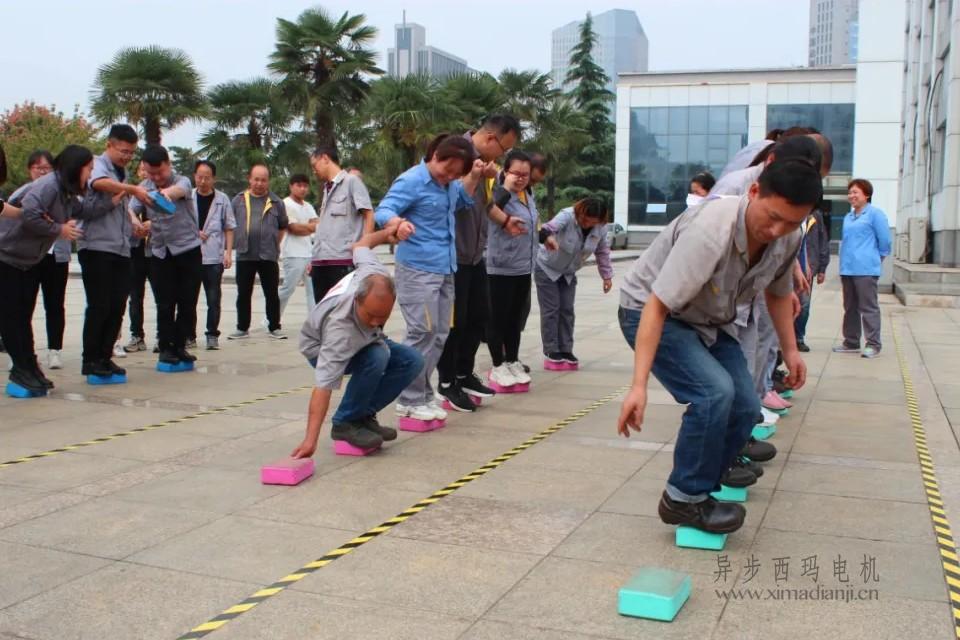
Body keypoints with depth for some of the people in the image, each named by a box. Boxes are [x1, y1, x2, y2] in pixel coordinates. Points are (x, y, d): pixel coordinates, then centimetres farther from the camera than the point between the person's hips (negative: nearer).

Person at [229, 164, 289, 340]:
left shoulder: (276, 202, 4)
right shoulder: (239, 200, 6)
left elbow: (283, 227, 11)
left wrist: (275, 244, 6)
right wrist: (237, 243, 7)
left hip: (268, 256, -1)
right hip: (244, 255, 1)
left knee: (272, 294, 3)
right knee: (243, 294, 7)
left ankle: (274, 327, 12)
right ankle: (242, 328, 16)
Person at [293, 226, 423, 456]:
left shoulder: (376, 276, -32)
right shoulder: (339, 328, -46)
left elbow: (360, 246, -9)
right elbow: (323, 386, -48)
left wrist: (386, 233, 6)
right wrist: (311, 440, -51)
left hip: (361, 338, 7)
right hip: (320, 347, -7)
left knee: (411, 360, -12)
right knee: (377, 357, -35)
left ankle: (363, 415, -2)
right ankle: (344, 423, -17)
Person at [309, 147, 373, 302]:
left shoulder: (351, 181, 0)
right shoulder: (327, 188, 20)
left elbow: (369, 215, -6)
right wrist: (314, 259, 17)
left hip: (343, 261, -7)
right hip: (321, 263, 7)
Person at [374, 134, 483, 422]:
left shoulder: (448, 183, 10)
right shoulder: (411, 181, -14)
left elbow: (462, 200, 26)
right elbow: (383, 210, -22)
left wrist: (474, 177, 5)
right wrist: (398, 222, -46)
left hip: (444, 270, 9)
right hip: (417, 270, -9)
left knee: (439, 335, 10)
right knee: (423, 333, -11)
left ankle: (422, 394, 20)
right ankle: (410, 401, -3)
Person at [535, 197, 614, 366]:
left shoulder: (600, 229, -13)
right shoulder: (567, 216, -30)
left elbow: (602, 252, 1)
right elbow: (549, 227, -50)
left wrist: (607, 275, -3)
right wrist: (547, 236, -73)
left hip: (568, 273, 5)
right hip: (546, 268, -5)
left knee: (567, 311, 5)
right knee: (551, 310, -5)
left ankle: (566, 349, 13)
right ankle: (551, 350, 2)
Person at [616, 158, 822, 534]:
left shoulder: (789, 239, -13)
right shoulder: (711, 231, -36)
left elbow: (777, 292, 11)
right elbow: (657, 306, -36)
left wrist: (790, 349, 10)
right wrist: (639, 385, -40)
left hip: (710, 320, 7)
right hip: (649, 313, -7)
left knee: (746, 407, 0)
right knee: (714, 392, -26)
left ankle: (708, 474, 27)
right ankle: (683, 497, -10)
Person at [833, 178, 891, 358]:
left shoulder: (875, 213, -5)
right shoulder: (848, 217, 17)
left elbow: (885, 240, -5)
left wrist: (876, 259, 5)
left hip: (866, 269, -8)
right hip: (847, 269, 8)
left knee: (869, 307, -5)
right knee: (850, 307, 13)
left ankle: (873, 344, -1)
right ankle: (851, 343, 21)